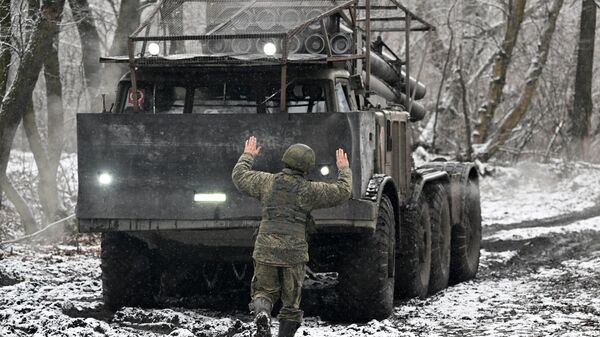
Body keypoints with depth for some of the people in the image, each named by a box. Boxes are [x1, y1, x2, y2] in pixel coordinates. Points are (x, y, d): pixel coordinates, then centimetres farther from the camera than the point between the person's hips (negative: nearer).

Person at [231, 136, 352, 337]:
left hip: (266, 251, 2)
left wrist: (248, 156, 35)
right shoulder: (308, 190, -5)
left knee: (264, 292, 12)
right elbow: (342, 192, 3)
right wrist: (344, 170, 20)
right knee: (291, 302, 11)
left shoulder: (267, 182, 2)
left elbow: (239, 176, 18)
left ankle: (261, 313, -20)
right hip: (294, 253, -2)